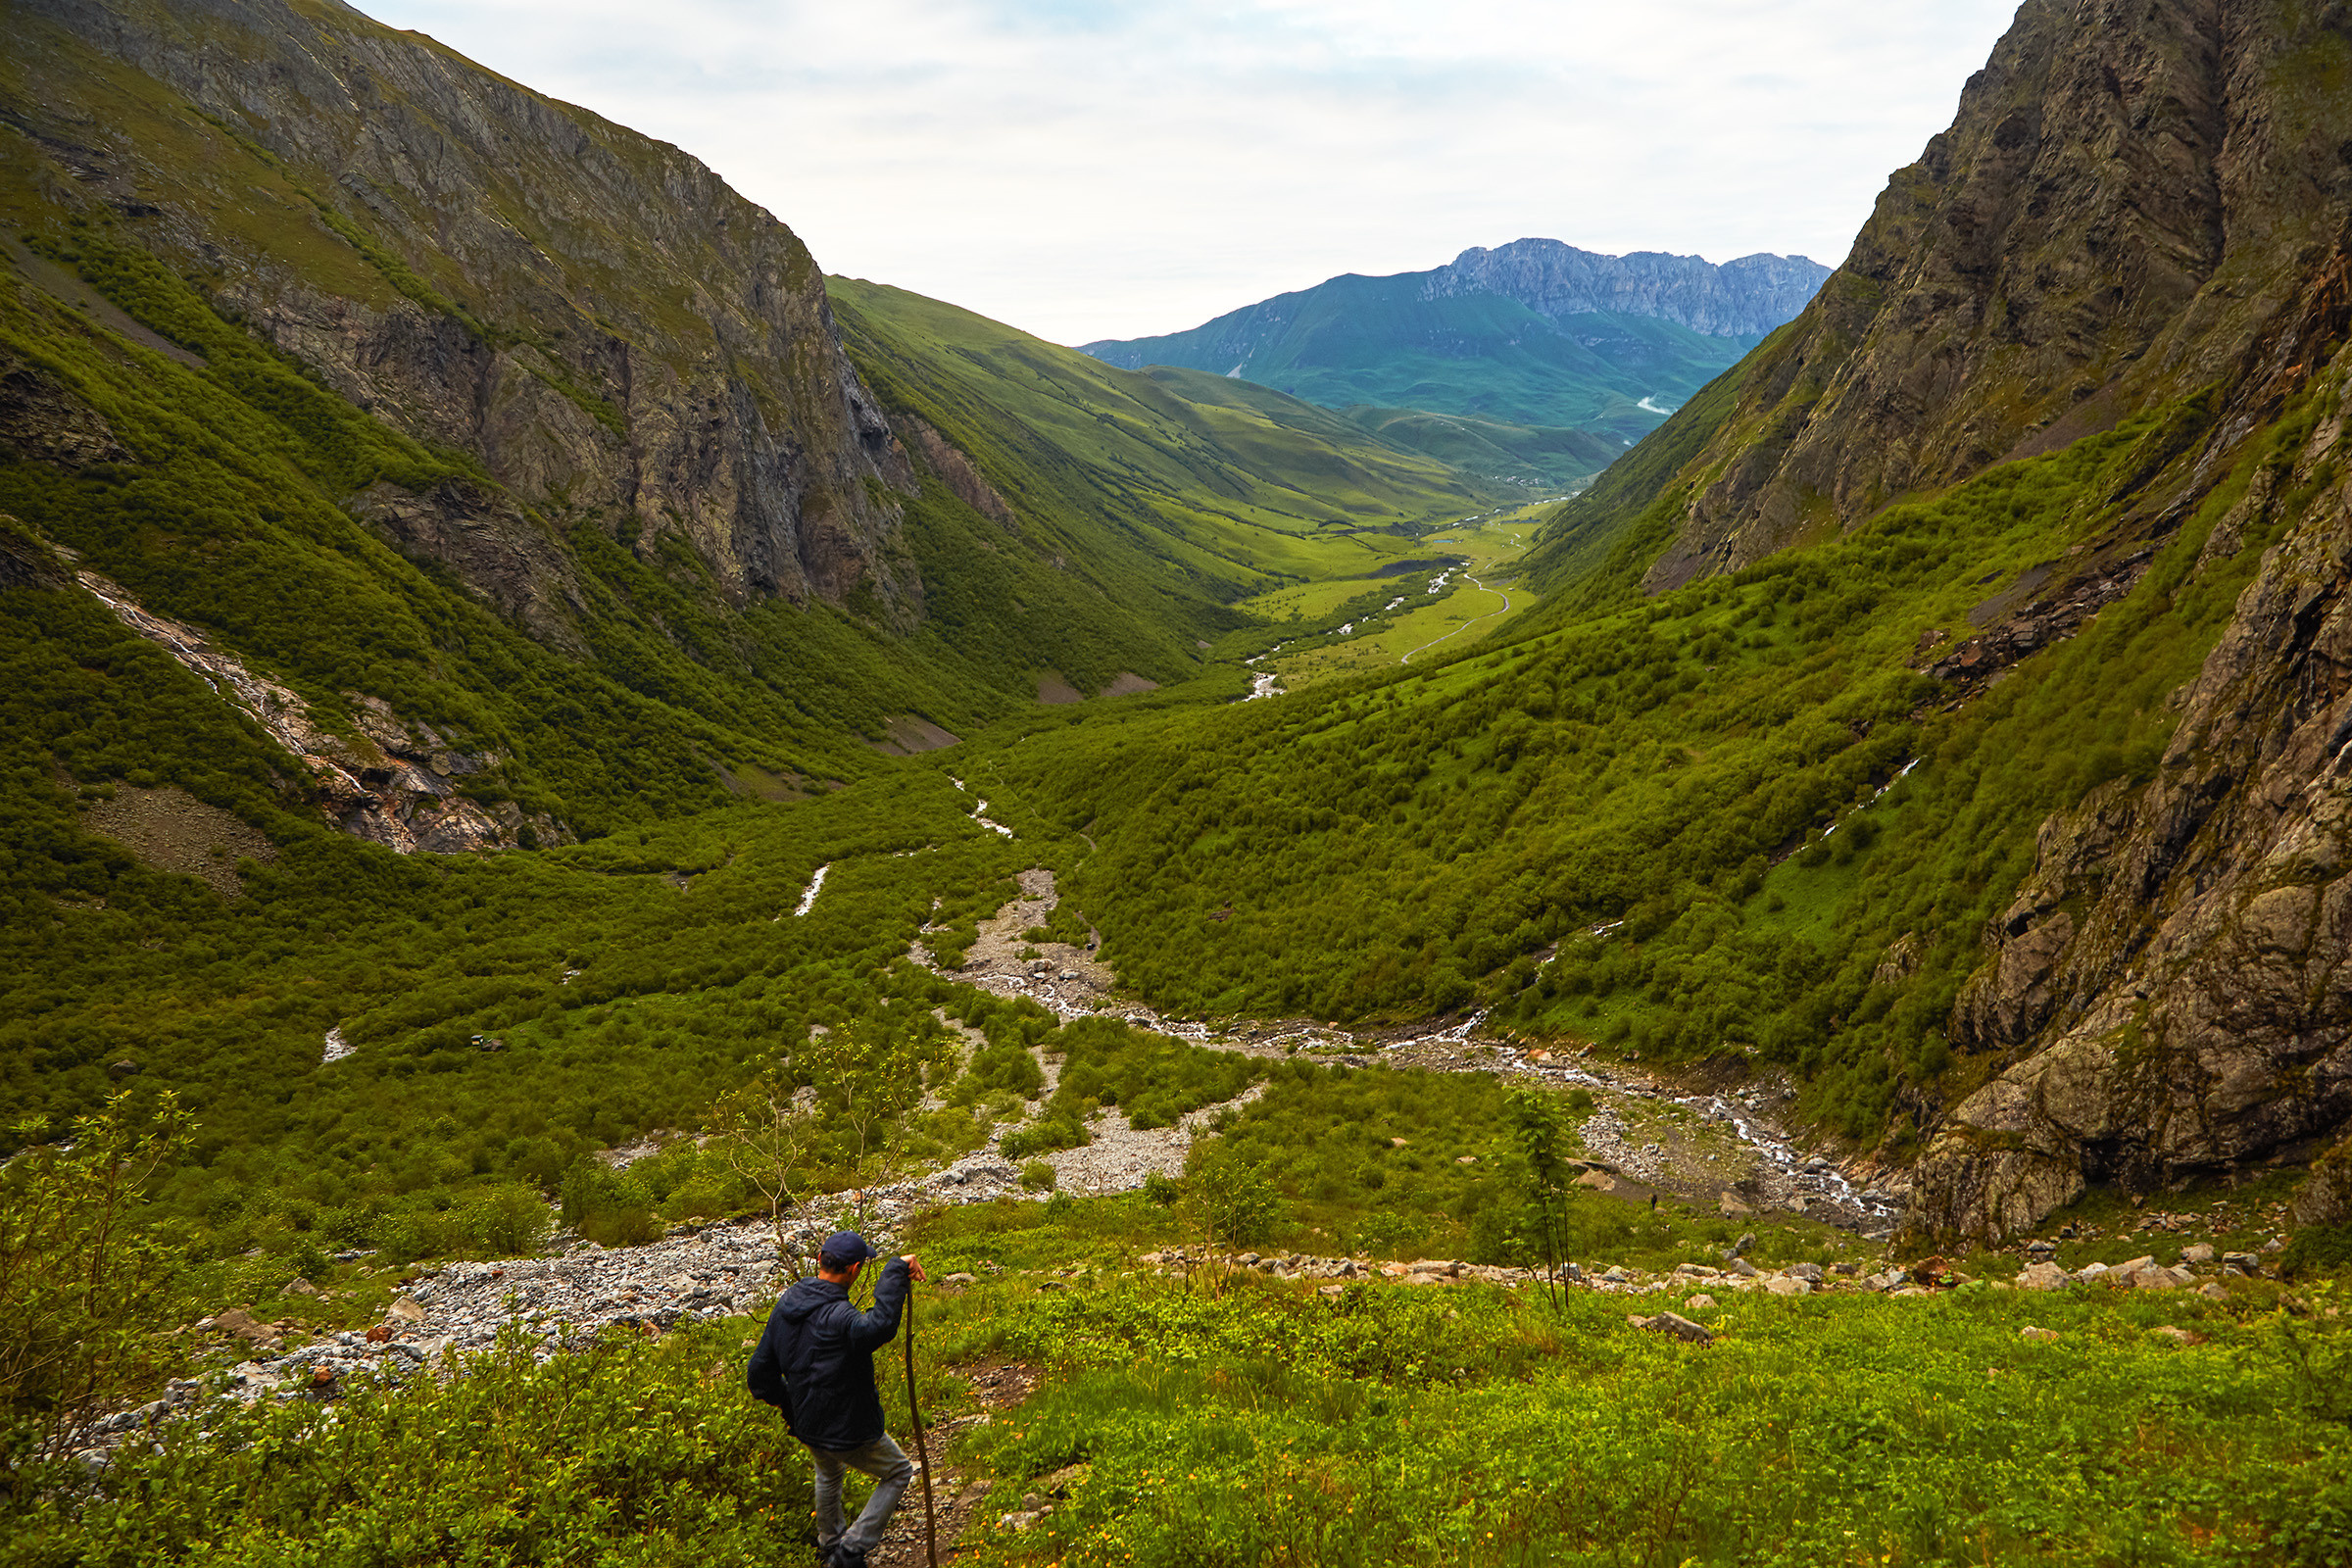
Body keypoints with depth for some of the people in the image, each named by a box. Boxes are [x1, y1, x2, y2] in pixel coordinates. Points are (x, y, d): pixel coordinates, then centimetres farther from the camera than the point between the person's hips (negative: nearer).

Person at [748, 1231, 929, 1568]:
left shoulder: (786, 1303, -7)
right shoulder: (837, 1317, -33)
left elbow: (761, 1369, 3)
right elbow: (878, 1327, -57)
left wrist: (786, 1404, 19)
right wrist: (896, 1270, -51)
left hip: (806, 1426, 8)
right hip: (848, 1431, -7)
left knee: (828, 1474, 37)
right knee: (898, 1473, 18)